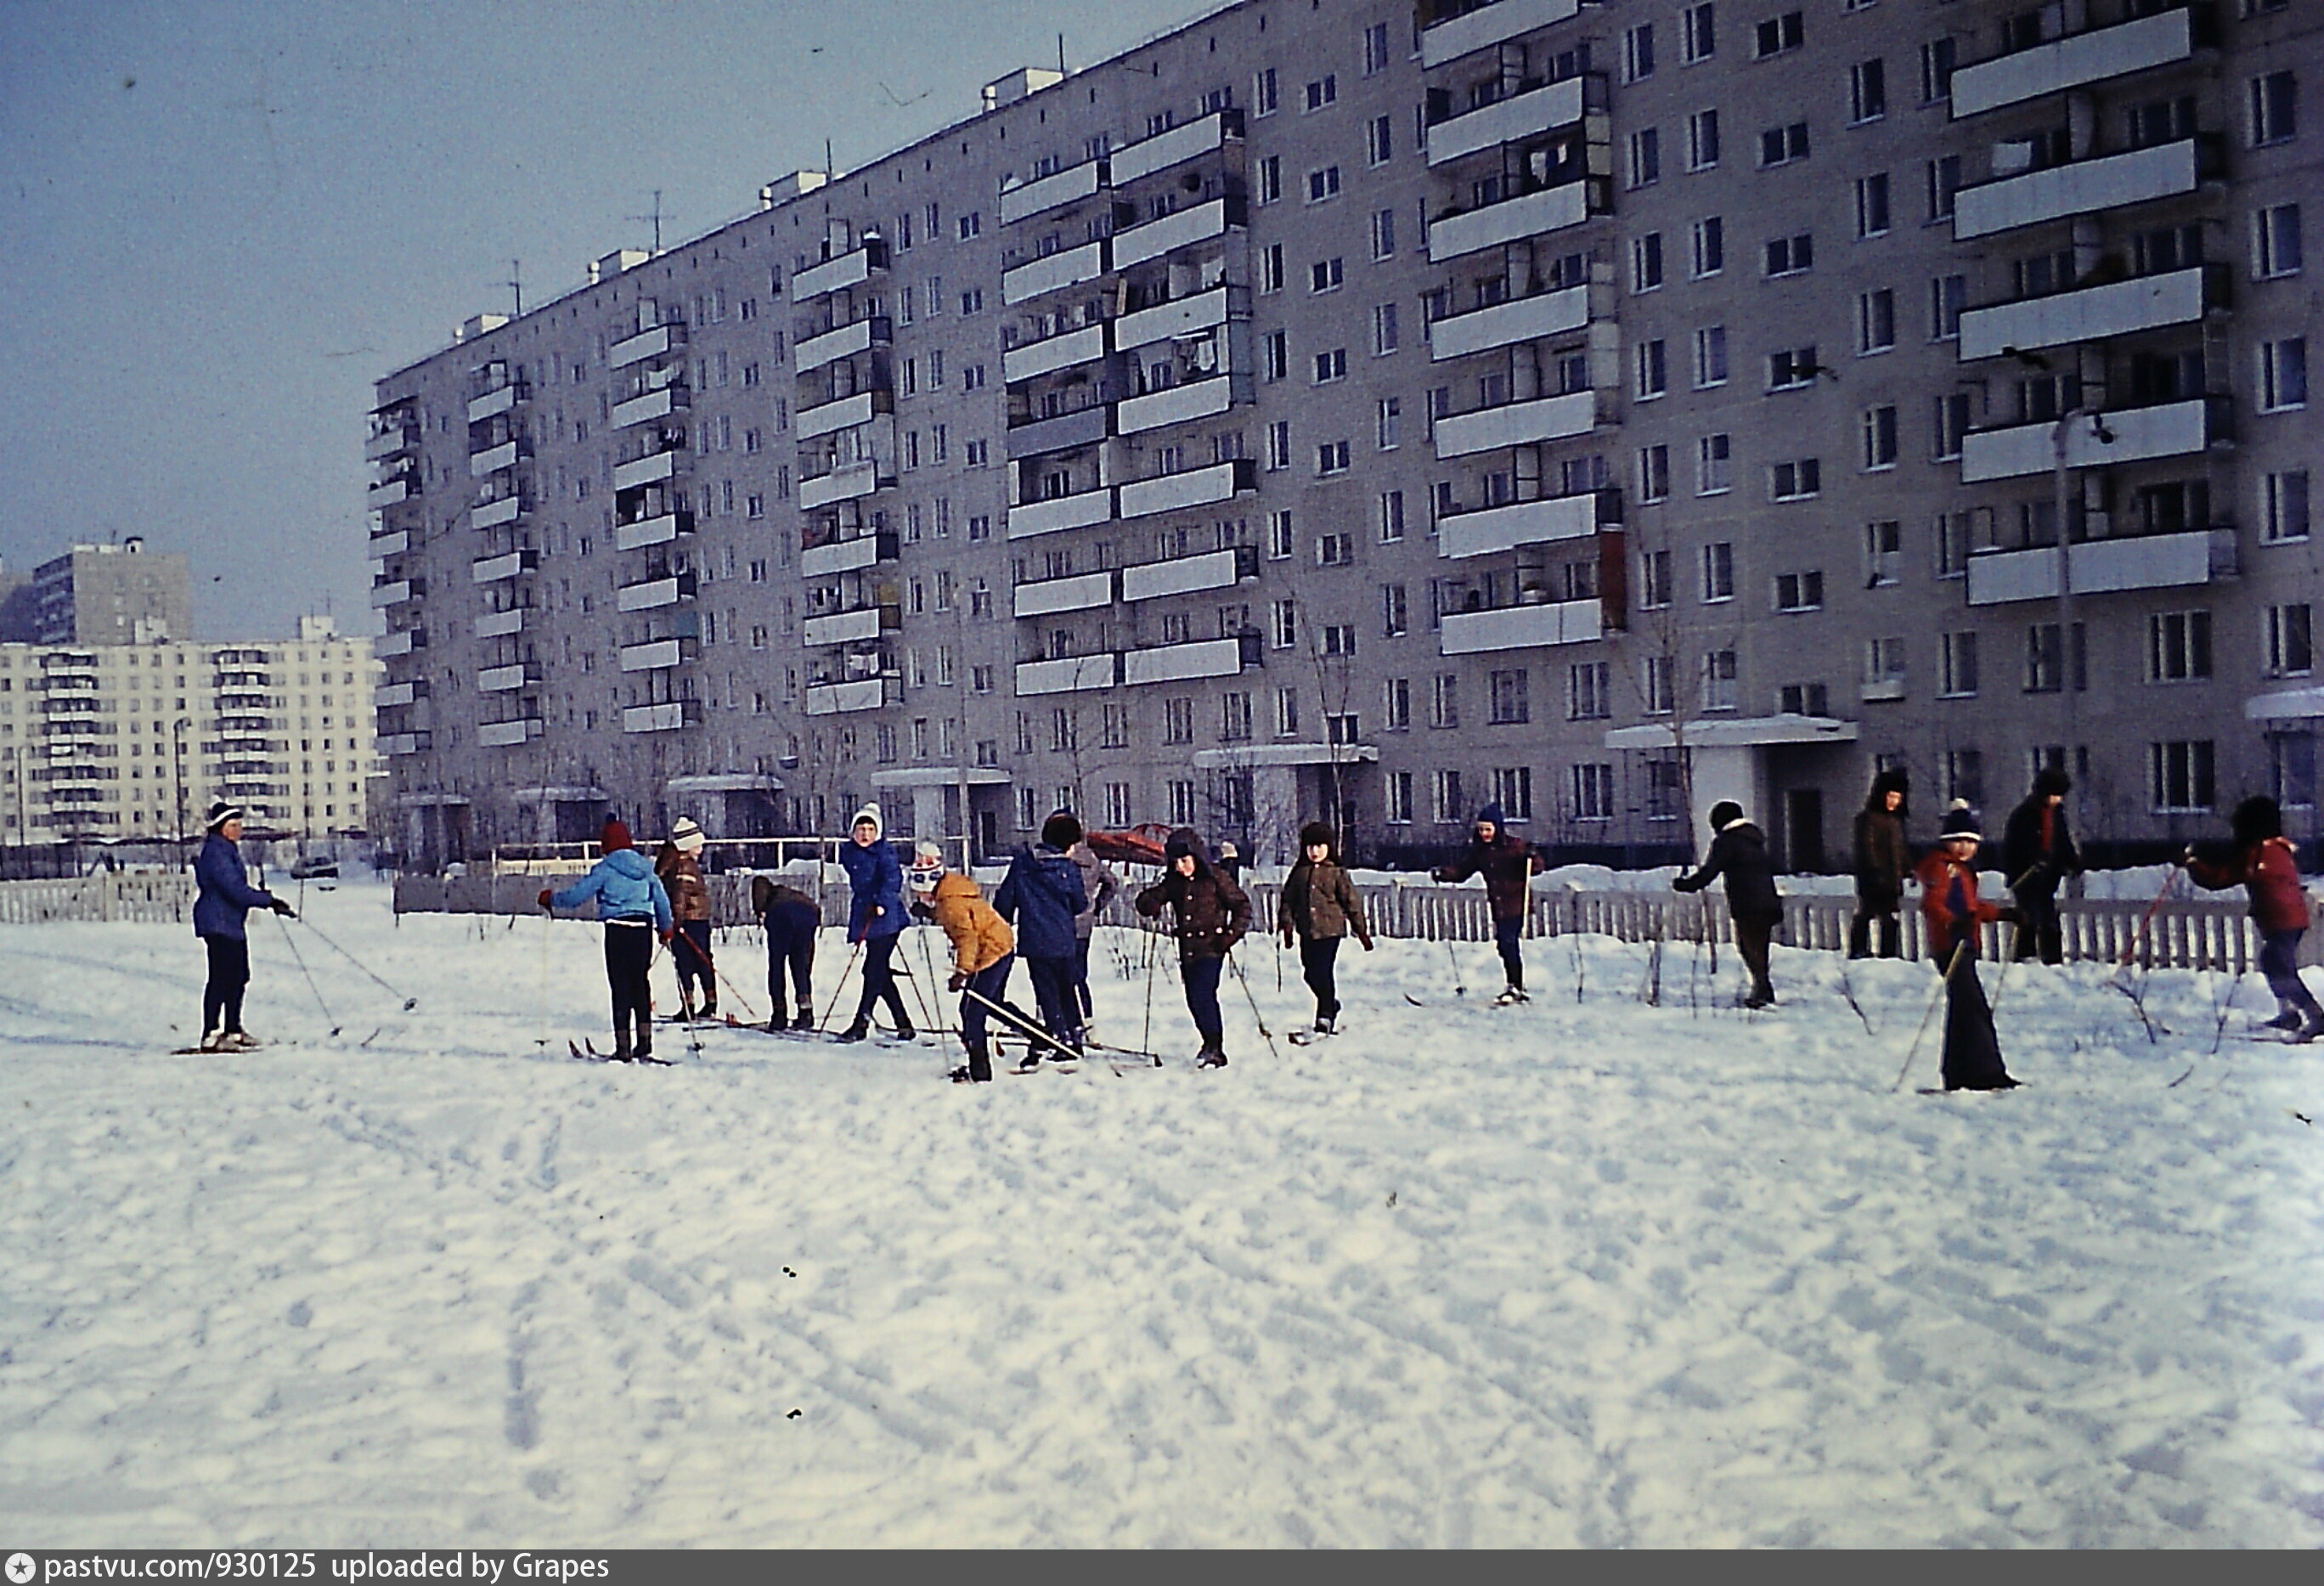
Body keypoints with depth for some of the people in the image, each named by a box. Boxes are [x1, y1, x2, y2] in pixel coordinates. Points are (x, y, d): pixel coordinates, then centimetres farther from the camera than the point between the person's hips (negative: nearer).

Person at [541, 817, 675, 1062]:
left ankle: (623, 1048, -2)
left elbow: (576, 895, -4)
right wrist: (666, 927, 30)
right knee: (640, 983, 13)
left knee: (620, 987, -1)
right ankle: (644, 1043, 10)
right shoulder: (645, 867, 9)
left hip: (618, 930, -4)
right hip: (644, 928, 4)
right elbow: (662, 899, 15)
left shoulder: (605, 869, -5)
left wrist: (550, 899, 14)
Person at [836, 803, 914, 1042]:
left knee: (874, 971, -11)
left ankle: (861, 1023, -10)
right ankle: (903, 1024, 16)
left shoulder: (884, 851, -6)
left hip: (886, 919, -7)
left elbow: (893, 878, -18)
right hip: (864, 919, 7)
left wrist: (882, 902, -32)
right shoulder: (849, 853, 14)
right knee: (881, 973, 9)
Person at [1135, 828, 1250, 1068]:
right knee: (1194, 1000, 9)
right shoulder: (1173, 882, 8)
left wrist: (1232, 934, -14)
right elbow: (1145, 904, 9)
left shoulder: (1215, 878, -5)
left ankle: (1214, 1049, -15)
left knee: (1203, 995, -18)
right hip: (1187, 949, 6)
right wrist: (1152, 903, -15)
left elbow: (1242, 906, -2)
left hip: (1211, 947, -6)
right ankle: (1212, 1046, 23)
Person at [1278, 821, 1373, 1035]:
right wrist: (1286, 925, 5)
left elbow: (1352, 902, 0)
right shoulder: (1299, 873, 9)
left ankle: (1325, 1016, 1)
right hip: (1306, 932, 5)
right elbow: (1288, 900, 13)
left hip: (1330, 930, -4)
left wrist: (1362, 931, 0)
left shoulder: (1338, 873, -1)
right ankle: (1331, 1004, 35)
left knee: (1322, 972, -10)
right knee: (1310, 974, 9)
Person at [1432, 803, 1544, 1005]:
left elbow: (1536, 868, -3)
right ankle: (1518, 988, 19)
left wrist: (1531, 857, -24)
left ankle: (1515, 987, -5)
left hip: (1516, 904, -6)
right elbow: (1461, 870, 6)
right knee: (1503, 945, 7)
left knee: (1508, 943, -14)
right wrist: (1443, 873, -11)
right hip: (1498, 905, 6)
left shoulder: (1515, 846, -6)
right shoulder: (1478, 851, 7)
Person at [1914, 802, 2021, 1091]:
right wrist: (1953, 923, -39)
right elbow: (1932, 904, -23)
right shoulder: (1940, 866, -9)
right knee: (1974, 1009, -15)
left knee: (1963, 1010, 12)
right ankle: (1984, 1073, -18)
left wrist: (2006, 914, 34)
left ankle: (1960, 1077, 17)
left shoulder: (1963, 869, 21)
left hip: (1964, 946, 11)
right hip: (1950, 946, -11)